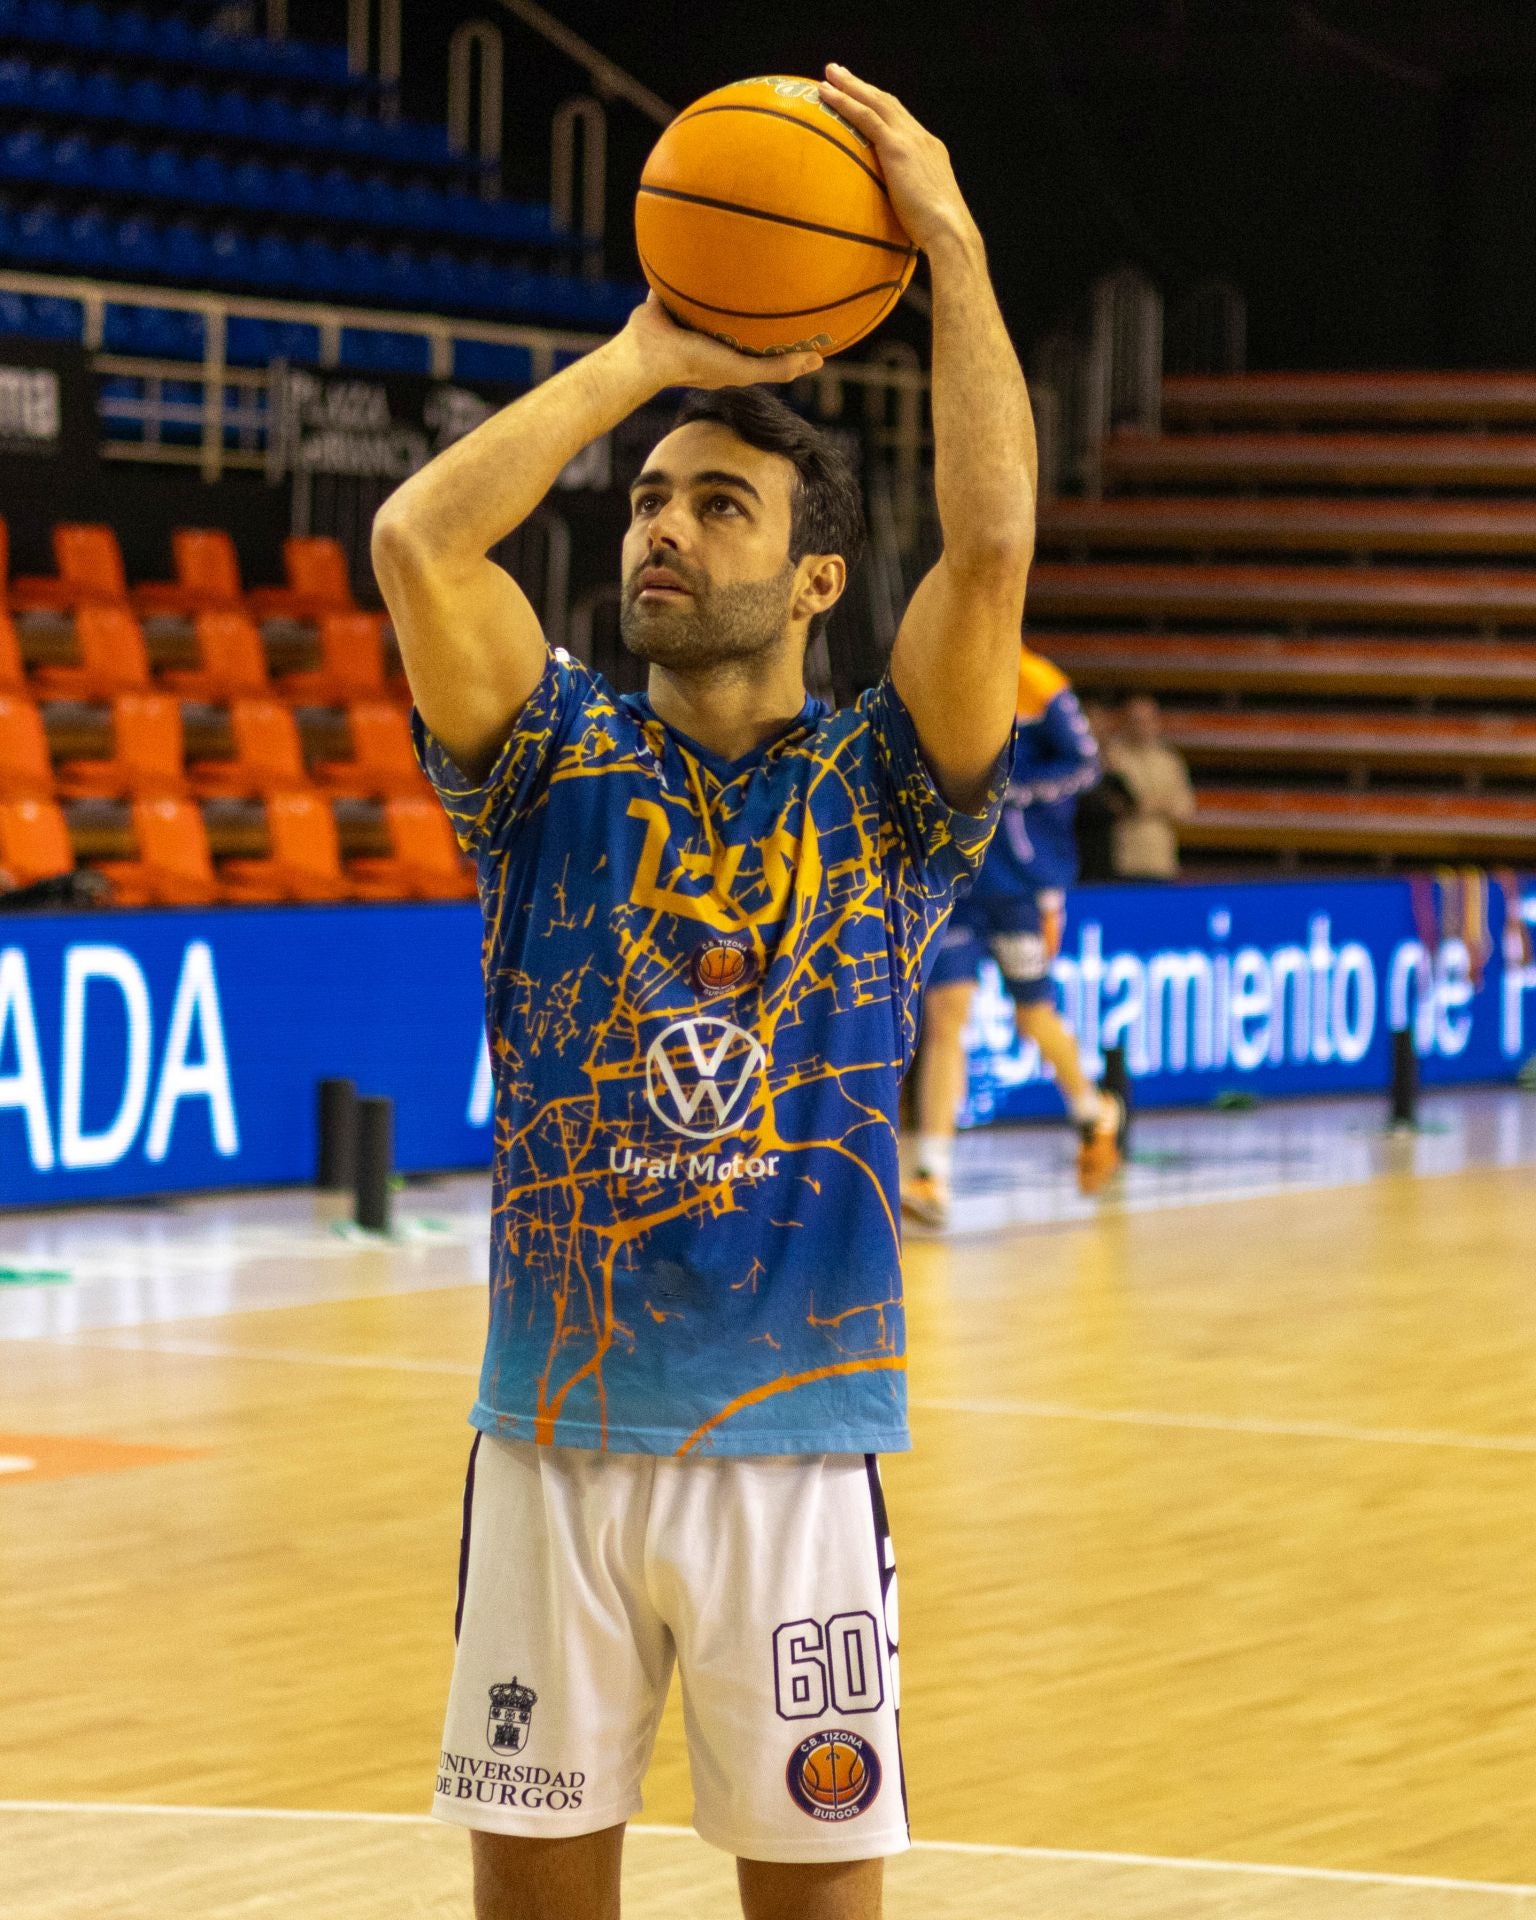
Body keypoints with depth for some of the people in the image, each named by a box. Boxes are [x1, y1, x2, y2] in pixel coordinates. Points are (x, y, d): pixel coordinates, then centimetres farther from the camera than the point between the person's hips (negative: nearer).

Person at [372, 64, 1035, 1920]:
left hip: (797, 1441, -1)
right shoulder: (559, 761, 5)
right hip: (553, 1437, 1)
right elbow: (416, 539, -11)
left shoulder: (883, 789, 2)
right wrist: (642, 357, -4)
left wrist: (951, 248, -11)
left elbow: (991, 545, -14)